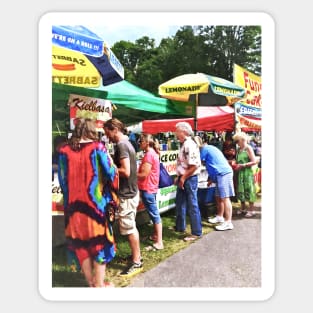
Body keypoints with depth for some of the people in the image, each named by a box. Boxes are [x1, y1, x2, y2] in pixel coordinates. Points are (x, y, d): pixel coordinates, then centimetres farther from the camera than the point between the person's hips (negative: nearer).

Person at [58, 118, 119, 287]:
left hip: (74, 205, 3)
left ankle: (90, 282, 32)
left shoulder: (64, 151, -1)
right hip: (96, 204, -3)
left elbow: (62, 179, 4)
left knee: (81, 243, 18)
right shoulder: (97, 148, -9)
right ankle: (99, 284, 23)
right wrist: (112, 195, 11)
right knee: (100, 243, 12)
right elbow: (111, 174, -7)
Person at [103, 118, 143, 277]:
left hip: (126, 194, -10)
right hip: (131, 191, 10)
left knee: (128, 229, 0)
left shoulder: (121, 145, -18)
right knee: (131, 227, 19)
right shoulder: (127, 143, 12)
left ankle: (136, 262, 11)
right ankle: (137, 255, 31)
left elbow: (125, 171, -26)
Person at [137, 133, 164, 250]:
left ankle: (159, 242, 0)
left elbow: (144, 174, -20)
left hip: (147, 188, -10)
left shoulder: (149, 154, -18)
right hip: (151, 187, 10)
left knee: (154, 214, -6)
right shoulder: (153, 153, 12)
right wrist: (136, 172, 8)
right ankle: (156, 235, 32)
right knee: (154, 213, 19)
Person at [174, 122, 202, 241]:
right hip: (183, 179, 10)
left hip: (190, 179, -10)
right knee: (180, 203, 20)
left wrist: (183, 178, -18)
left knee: (192, 206, 0)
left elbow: (194, 166, -25)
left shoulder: (190, 145, -20)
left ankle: (196, 232, 13)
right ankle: (180, 227, 36)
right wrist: (179, 177, 13)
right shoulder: (184, 144, 11)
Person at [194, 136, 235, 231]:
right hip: (222, 174, 10)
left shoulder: (205, 149, -7)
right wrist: (211, 178, 31)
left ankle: (228, 223, -6)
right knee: (218, 197, 17)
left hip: (223, 174, -10)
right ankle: (220, 217, 30)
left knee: (225, 198, -8)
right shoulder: (210, 148, 22)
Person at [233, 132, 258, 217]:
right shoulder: (238, 149, 11)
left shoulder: (248, 148, -8)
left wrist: (242, 165, -17)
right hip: (239, 173, 7)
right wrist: (235, 164, 1)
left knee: (248, 190, -1)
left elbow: (254, 161, -14)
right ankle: (243, 208, 24)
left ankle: (251, 210, 10)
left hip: (247, 173, -7)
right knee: (241, 191, 11)